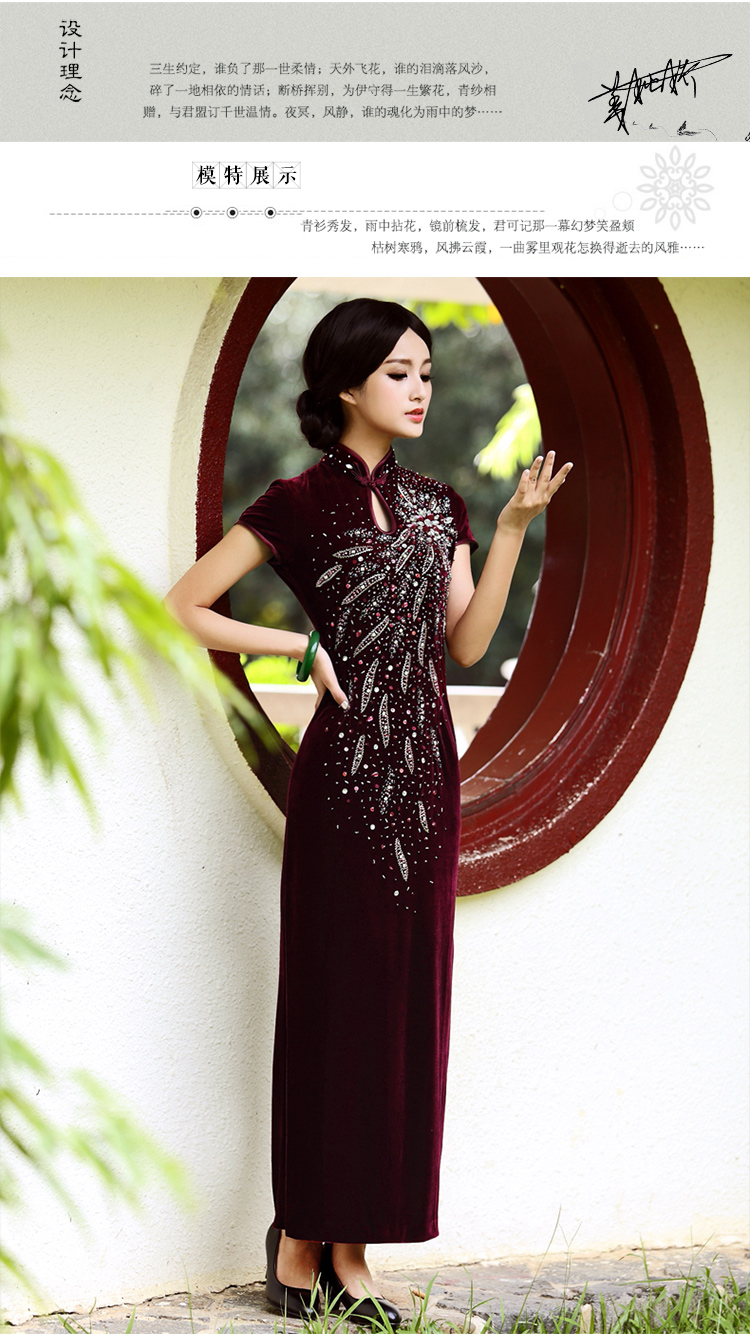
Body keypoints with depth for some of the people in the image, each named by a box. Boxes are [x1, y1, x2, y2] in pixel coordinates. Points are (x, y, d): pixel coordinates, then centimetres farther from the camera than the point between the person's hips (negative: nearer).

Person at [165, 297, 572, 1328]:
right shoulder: (300, 505, -3)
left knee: (406, 999, 5)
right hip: (346, 768, -6)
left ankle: (351, 1246, 11)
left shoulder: (437, 507, 13)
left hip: (425, 769, 6)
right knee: (337, 998, -3)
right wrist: (304, 645, -8)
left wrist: (512, 529, 1)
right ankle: (303, 1239, 5)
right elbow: (183, 608, -3)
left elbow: (467, 642, 6)